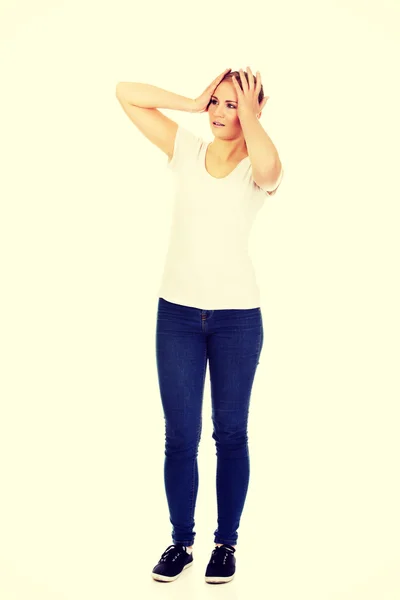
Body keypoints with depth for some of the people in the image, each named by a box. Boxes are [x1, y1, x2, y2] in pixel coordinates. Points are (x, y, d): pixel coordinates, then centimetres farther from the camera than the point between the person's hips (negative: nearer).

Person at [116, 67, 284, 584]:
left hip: (237, 315, -2)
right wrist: (192, 102, -1)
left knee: (230, 434, 9)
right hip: (177, 312, 2)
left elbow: (268, 165, -30)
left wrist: (249, 111, -15)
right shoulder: (186, 150, 5)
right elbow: (126, 94, 2)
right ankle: (180, 541, 23)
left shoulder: (257, 167, -3)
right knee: (180, 436, 6)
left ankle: (226, 542, 25)